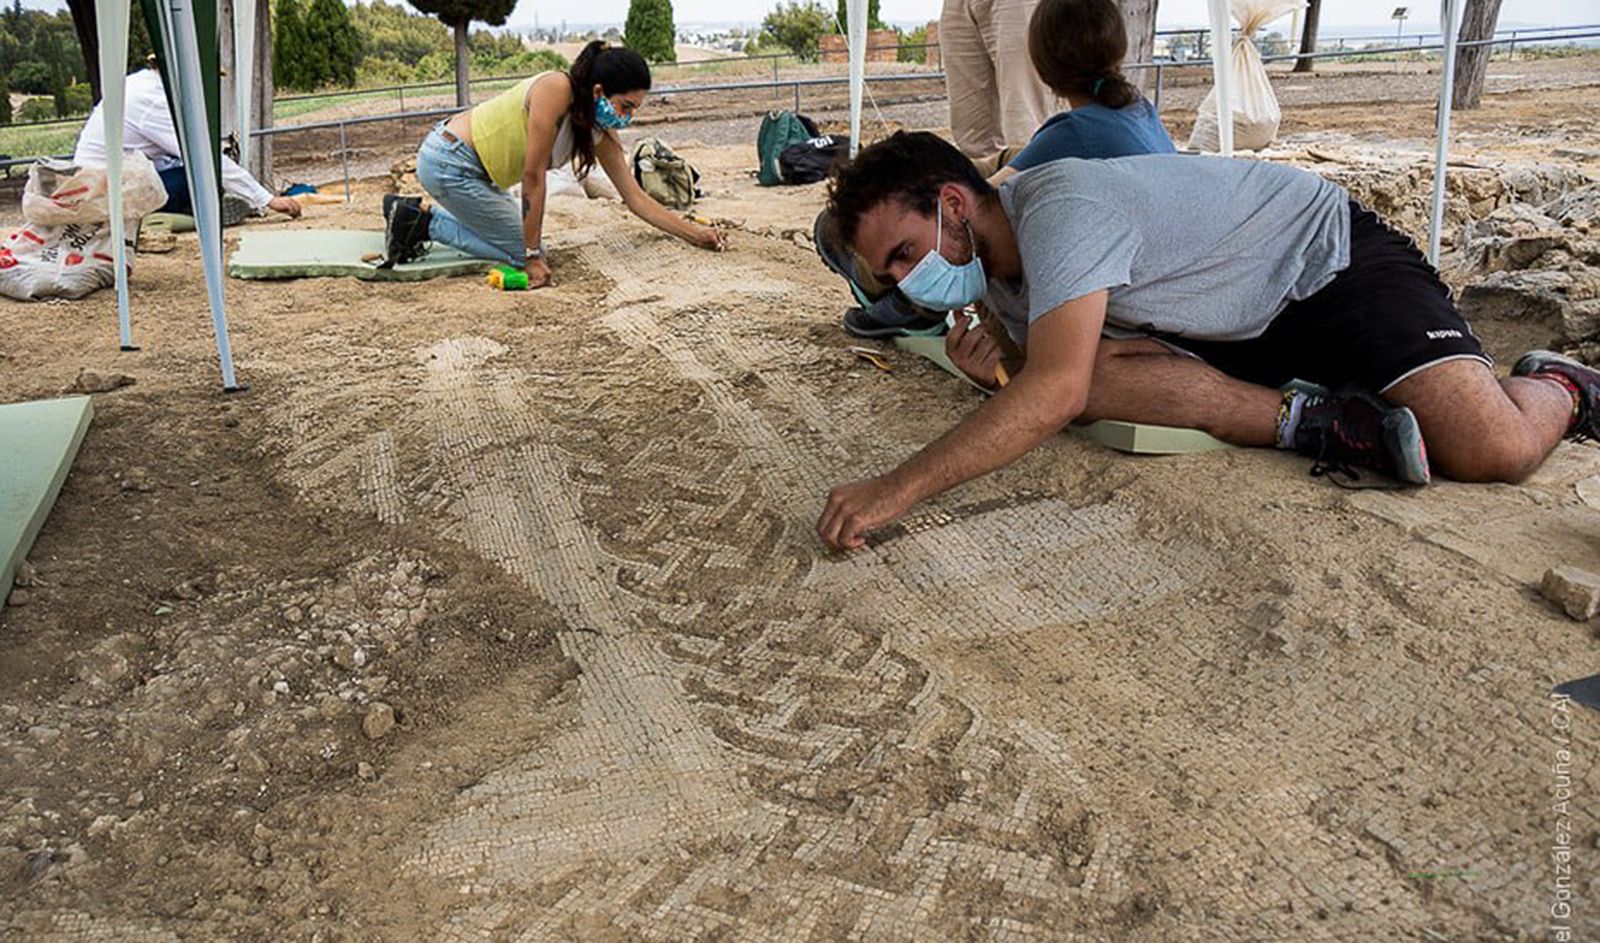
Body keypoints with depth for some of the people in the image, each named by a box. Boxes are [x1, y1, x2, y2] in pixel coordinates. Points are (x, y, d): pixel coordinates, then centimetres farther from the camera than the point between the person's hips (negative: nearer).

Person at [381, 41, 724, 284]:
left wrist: (695, 234, 1)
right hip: (447, 161, -9)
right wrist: (533, 256, -22)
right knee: (523, 252, -5)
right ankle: (422, 222, 2)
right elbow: (533, 177, -25)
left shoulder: (601, 135, -2)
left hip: (471, 169, 9)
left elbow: (637, 199, 4)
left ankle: (417, 212, 20)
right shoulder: (556, 88, -25)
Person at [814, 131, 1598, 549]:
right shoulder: (998, 277, -1)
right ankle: (1308, 419, -9)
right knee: (1100, 371, -21)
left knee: (1492, 452, -23)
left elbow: (1054, 395, -42)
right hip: (1246, 328, 7)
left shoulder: (1057, 204, -31)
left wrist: (898, 488, -46)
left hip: (1335, 260, -7)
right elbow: (1070, 386, 4)